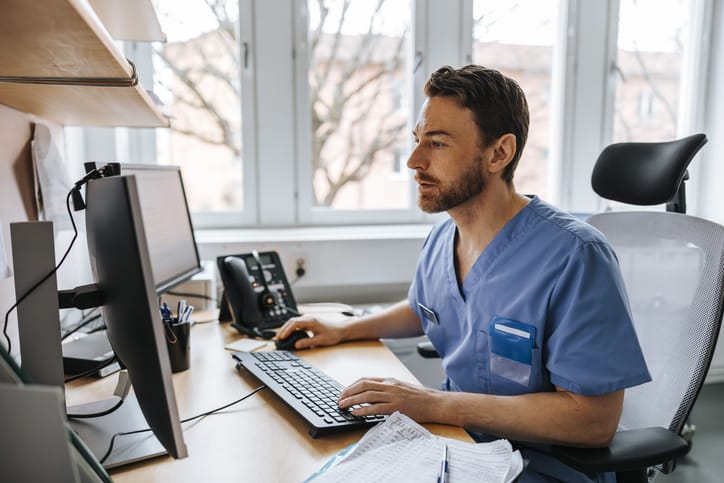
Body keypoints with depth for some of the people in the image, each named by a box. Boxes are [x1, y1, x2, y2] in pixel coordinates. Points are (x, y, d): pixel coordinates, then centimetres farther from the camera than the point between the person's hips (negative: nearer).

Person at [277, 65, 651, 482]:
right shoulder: (441, 238, 0)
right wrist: (344, 330, 8)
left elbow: (595, 420, -24)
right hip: (455, 440, 7)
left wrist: (436, 404, -26)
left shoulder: (573, 257, -23)